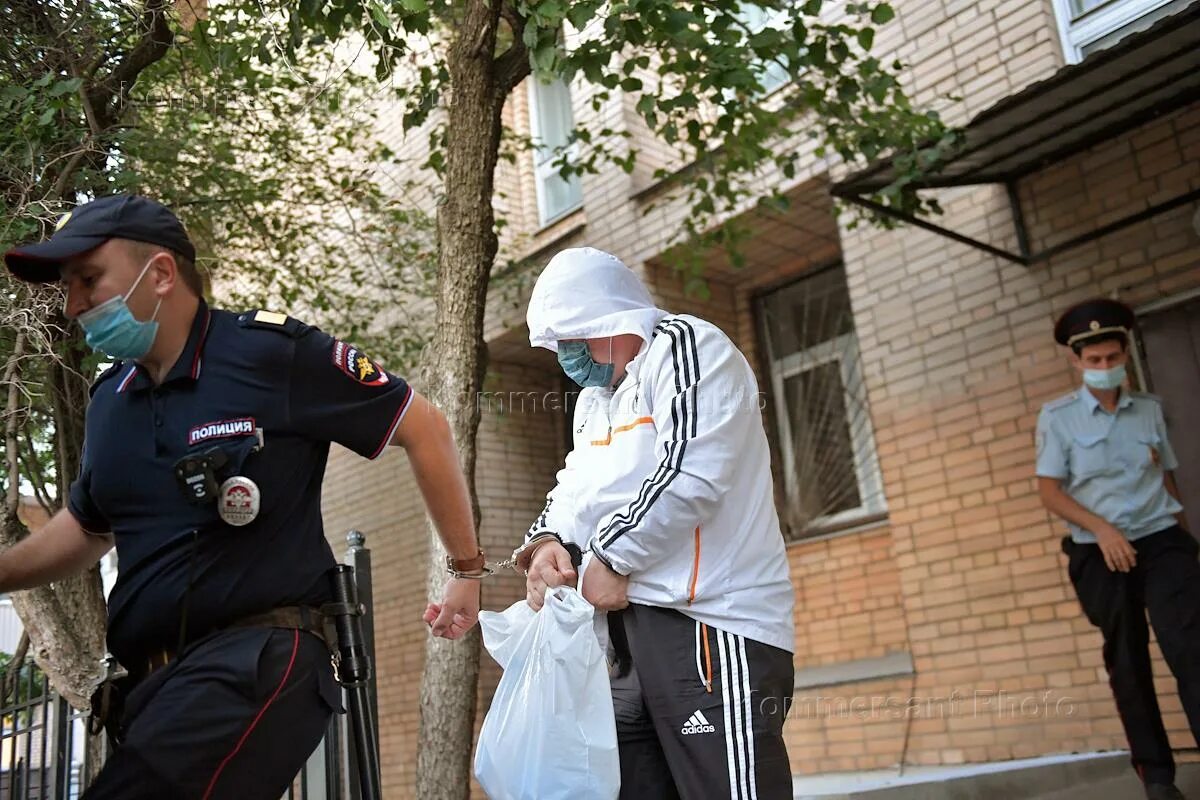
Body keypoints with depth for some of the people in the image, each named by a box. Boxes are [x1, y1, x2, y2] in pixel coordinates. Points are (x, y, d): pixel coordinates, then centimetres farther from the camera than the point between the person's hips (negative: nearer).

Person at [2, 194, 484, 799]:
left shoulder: (273, 352, -8)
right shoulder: (108, 400, 13)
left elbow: (424, 428, -2)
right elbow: (85, 528, 30)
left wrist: (468, 569, 4)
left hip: (261, 658, -7)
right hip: (154, 681, 8)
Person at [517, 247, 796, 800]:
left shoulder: (685, 345, -3)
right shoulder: (593, 399, 26)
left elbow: (690, 474, -16)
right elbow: (574, 489, 22)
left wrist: (608, 559, -10)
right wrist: (548, 542, 0)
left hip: (710, 626, -9)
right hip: (633, 631, 9)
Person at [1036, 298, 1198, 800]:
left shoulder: (1150, 409, 10)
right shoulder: (1057, 416, 1)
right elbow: (1049, 491, -2)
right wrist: (1102, 529, -15)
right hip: (1100, 553, -1)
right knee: (1127, 663, 5)